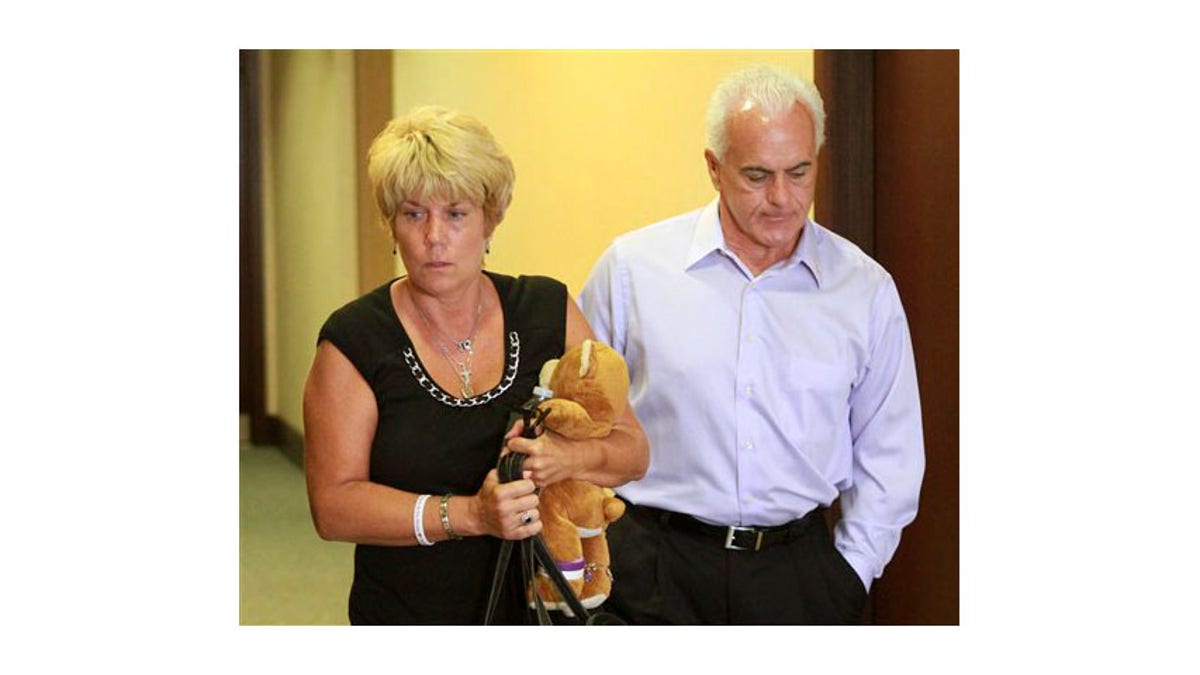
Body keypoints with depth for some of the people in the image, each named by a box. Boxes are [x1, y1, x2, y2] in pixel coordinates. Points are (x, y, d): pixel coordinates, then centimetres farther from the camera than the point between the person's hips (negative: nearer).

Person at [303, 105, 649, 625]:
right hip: (408, 617, -2)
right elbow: (332, 504, -13)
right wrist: (468, 515, -23)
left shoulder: (548, 312, 0)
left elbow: (632, 451, 1)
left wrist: (568, 459, -20)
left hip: (540, 608, 2)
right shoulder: (356, 340, -8)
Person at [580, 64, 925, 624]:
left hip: (797, 567, 2)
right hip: (653, 572, -1)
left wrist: (850, 572, 4)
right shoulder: (631, 267, -2)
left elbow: (888, 456, 10)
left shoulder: (866, 290, 3)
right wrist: (585, 557, 4)